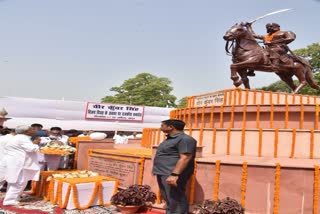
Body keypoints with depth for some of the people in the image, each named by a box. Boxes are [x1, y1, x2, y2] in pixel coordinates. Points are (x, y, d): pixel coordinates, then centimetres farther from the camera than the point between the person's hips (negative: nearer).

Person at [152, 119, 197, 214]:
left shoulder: (185, 139, -14)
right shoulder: (170, 139, 19)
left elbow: (185, 158, -23)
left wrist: (174, 174, -30)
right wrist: (158, 170, 26)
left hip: (171, 175, -10)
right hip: (163, 174, 11)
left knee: (176, 202, -6)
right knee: (169, 200, 17)